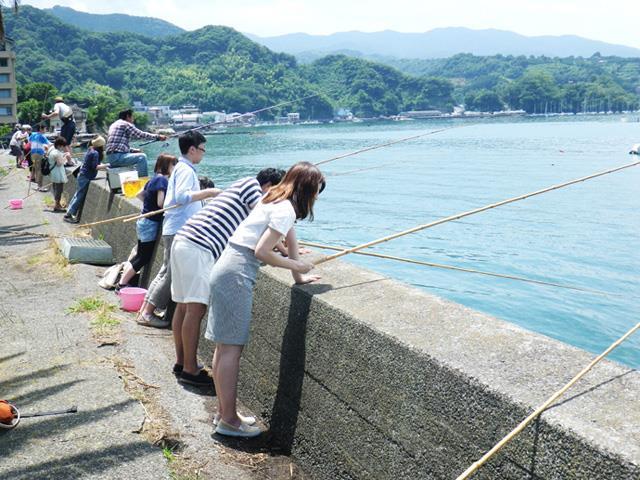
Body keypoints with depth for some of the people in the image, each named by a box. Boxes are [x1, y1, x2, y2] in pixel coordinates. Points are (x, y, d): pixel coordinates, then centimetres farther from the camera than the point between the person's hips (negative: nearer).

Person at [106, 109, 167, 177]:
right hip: (117, 157, -10)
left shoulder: (114, 125, 23)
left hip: (111, 157, 10)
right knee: (142, 157, -15)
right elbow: (141, 134, -7)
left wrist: (134, 150, 19)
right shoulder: (125, 124, -5)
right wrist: (158, 137, 1)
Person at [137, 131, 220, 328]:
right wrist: (208, 192, -27)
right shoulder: (186, 170, -14)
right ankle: (147, 313, 3)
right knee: (171, 274, -4)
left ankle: (145, 310, 20)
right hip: (179, 230, -10)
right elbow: (182, 196, -28)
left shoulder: (182, 168, 18)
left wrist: (207, 194, 20)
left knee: (167, 272, 14)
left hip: (175, 229, 10)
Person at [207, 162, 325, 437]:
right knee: (232, 347, -4)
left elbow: (290, 237, 20)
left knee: (224, 346, 13)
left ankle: (223, 413, 23)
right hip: (236, 275, -10)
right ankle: (229, 420, 4)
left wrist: (298, 277, 20)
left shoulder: (275, 199, 15)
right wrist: (296, 266, -8)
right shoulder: (285, 210, -14)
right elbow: (261, 252, -20)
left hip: (225, 269, 10)